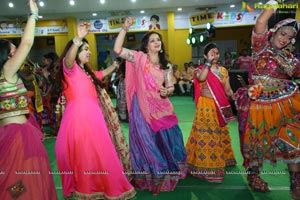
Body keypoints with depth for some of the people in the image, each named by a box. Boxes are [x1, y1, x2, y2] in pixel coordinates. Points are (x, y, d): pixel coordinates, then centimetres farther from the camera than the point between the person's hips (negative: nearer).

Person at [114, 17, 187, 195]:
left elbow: (171, 87, 6)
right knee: (146, 143, 7)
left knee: (166, 141, 11)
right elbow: (117, 49, -13)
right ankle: (150, 177, 28)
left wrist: (167, 91, -17)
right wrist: (125, 28, -19)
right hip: (143, 108, -3)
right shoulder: (139, 58, -2)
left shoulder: (166, 65, 9)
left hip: (161, 108, 4)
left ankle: (167, 175, 35)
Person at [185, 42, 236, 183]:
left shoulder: (223, 70, 9)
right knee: (206, 134, -5)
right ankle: (206, 165, 5)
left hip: (220, 107, 5)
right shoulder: (201, 69, -3)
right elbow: (201, 78, -27)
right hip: (206, 107, -5)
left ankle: (219, 160, 34)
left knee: (220, 134, 16)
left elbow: (227, 90, 7)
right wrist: (209, 62, -20)